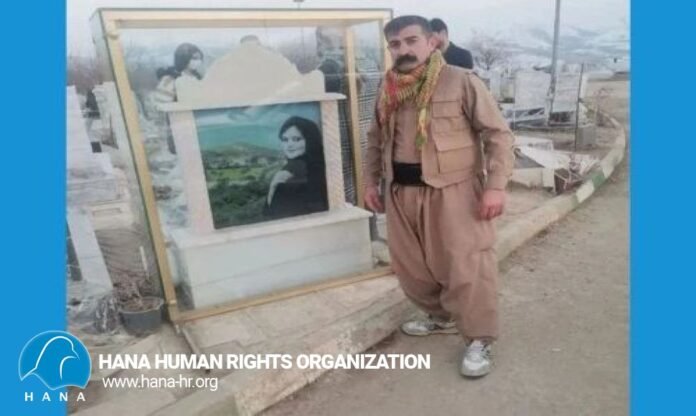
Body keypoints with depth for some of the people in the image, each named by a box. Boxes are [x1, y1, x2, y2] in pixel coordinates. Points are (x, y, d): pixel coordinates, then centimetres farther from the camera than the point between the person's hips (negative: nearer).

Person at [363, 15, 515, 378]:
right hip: (401, 192, 6)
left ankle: (479, 340, 18)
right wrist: (371, 181, 15)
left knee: (465, 268, -2)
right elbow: (376, 139, 20)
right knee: (410, 266, 14)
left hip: (452, 191, -5)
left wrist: (495, 186, -15)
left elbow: (498, 134, -8)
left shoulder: (461, 82, -8)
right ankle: (441, 316, 38)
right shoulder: (388, 90, 9)